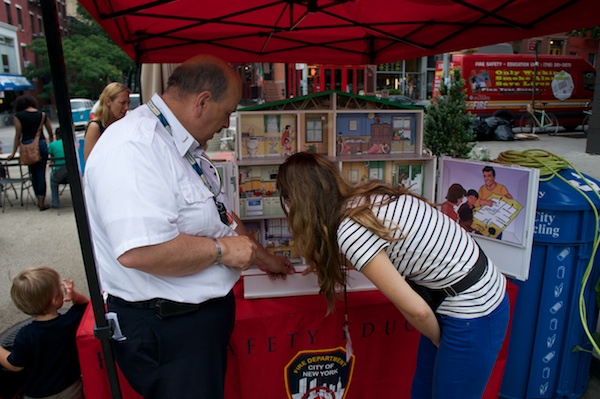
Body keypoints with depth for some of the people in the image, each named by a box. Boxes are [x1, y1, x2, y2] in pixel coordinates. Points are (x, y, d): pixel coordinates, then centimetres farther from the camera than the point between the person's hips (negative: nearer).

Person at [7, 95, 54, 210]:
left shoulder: (18, 116, -2)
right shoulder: (42, 115, 6)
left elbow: (18, 135, -4)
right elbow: (51, 134, 11)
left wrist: (13, 153, 4)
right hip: (42, 145, 1)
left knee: (33, 174, 13)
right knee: (41, 174, 3)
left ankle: (39, 200, 17)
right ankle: (41, 203, 1)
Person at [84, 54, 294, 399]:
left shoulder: (182, 147, 8)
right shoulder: (134, 148, -26)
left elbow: (216, 215, 18)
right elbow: (138, 251, -37)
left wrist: (262, 257, 23)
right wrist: (221, 249, -22)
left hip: (202, 312, 10)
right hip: (163, 330, -10)